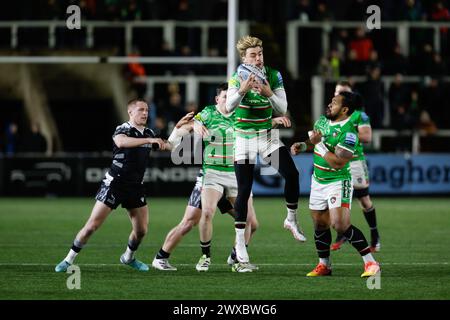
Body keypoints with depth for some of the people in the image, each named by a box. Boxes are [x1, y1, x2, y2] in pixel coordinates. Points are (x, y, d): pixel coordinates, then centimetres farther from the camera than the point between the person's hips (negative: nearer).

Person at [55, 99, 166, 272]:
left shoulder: (149, 133, 8)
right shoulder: (123, 129, -14)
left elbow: (168, 146, 23)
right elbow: (121, 141, -38)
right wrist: (149, 140, -44)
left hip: (135, 187, 6)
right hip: (114, 184, -6)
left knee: (141, 230, 4)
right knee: (92, 226, -8)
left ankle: (128, 258, 32)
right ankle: (68, 260, 5)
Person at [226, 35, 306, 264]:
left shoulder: (273, 76, -5)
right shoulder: (237, 78, -11)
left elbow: (282, 109, -10)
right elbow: (229, 107, -27)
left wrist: (269, 94, -30)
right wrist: (242, 90, -46)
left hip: (268, 136, 2)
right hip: (244, 139, -2)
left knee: (292, 174, -16)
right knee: (244, 191, -3)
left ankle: (292, 220, 6)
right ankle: (239, 242, 6)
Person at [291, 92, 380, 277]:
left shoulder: (348, 132, -22)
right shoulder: (322, 121, 4)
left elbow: (338, 163, -28)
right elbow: (314, 140, 25)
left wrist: (318, 143, -25)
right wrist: (301, 145, 5)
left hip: (338, 182, -8)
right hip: (318, 181, 8)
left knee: (340, 225, -19)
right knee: (320, 225, 11)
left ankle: (371, 263, -12)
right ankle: (324, 265, 26)